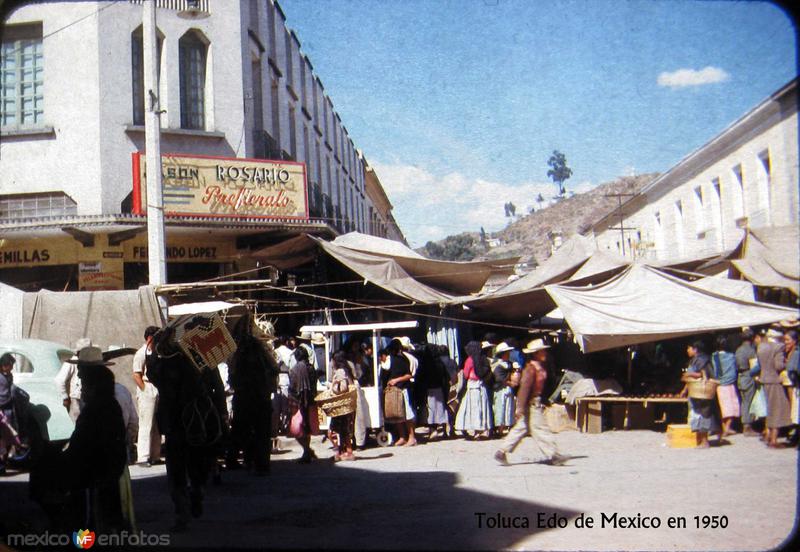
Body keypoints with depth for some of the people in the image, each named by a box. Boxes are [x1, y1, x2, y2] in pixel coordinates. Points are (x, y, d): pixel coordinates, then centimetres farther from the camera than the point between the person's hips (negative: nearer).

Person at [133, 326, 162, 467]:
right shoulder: (141, 353, -8)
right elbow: (136, 376, -12)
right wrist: (146, 391, -15)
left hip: (158, 391, 8)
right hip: (147, 391, -8)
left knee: (157, 426, 10)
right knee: (146, 425, -7)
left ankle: (155, 456, 17)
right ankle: (142, 458, -5)